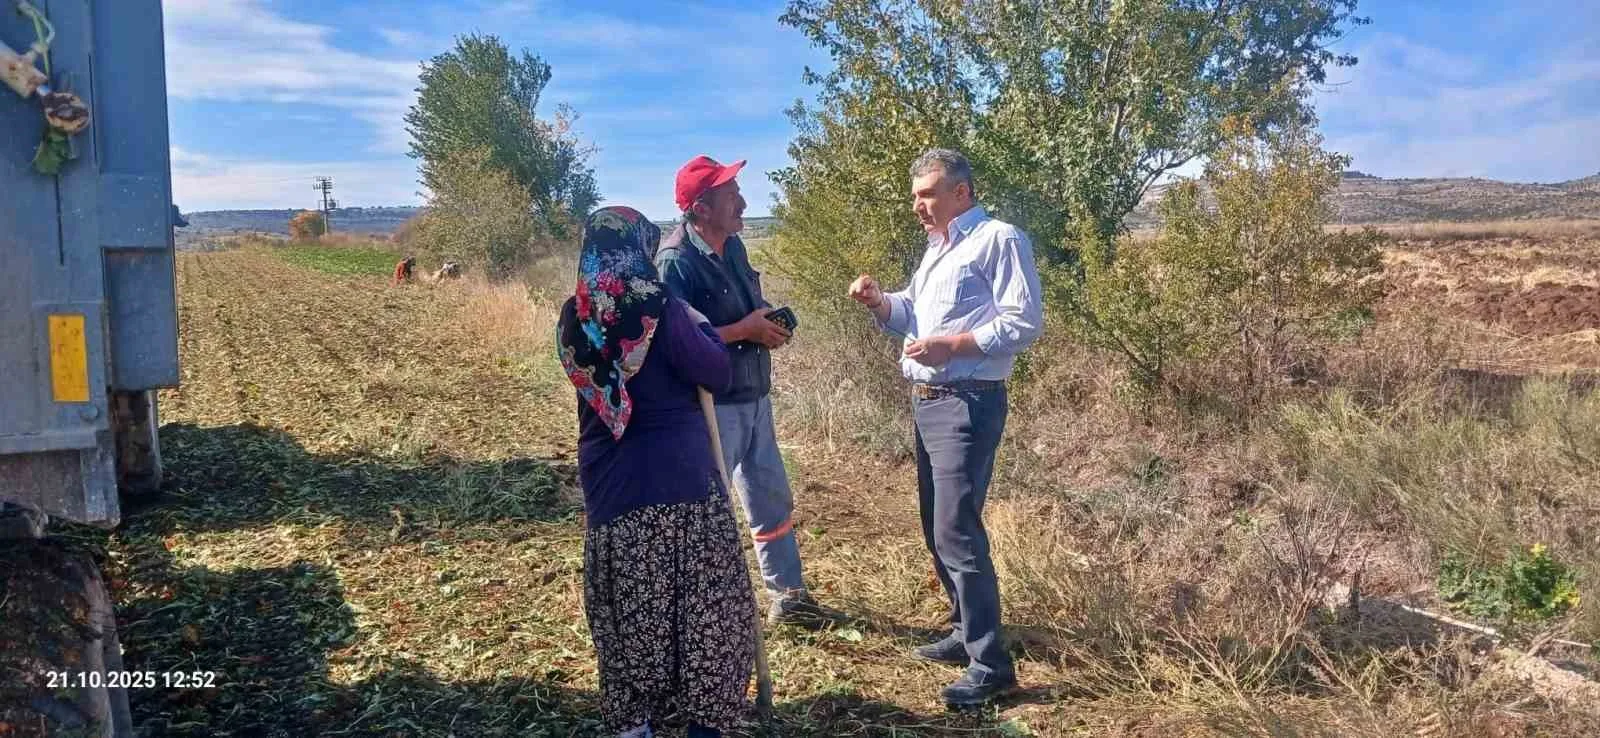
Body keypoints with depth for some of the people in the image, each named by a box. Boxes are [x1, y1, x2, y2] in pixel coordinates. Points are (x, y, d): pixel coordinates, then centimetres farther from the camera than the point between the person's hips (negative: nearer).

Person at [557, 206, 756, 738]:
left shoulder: (573, 320, 2)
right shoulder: (661, 312, -13)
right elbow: (719, 375, -6)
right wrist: (696, 321, 9)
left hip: (608, 485, 5)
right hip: (678, 478, -4)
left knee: (626, 611, 15)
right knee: (701, 606, 9)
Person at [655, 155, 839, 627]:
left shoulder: (732, 245, 6)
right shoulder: (676, 261, -20)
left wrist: (770, 322, -3)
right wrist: (747, 330, -22)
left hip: (753, 396, 9)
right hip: (711, 405, -9)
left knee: (772, 499, 17)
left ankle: (788, 596, 32)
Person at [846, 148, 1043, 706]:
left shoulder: (999, 240, -9)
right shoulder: (937, 249, 20)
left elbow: (1023, 323, -17)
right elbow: (911, 314, 22)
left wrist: (952, 344, -21)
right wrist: (879, 301, 2)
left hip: (967, 405, -10)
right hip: (927, 402, 10)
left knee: (957, 531, -11)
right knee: (938, 528, 15)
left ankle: (990, 663, -3)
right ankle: (967, 632, 29)